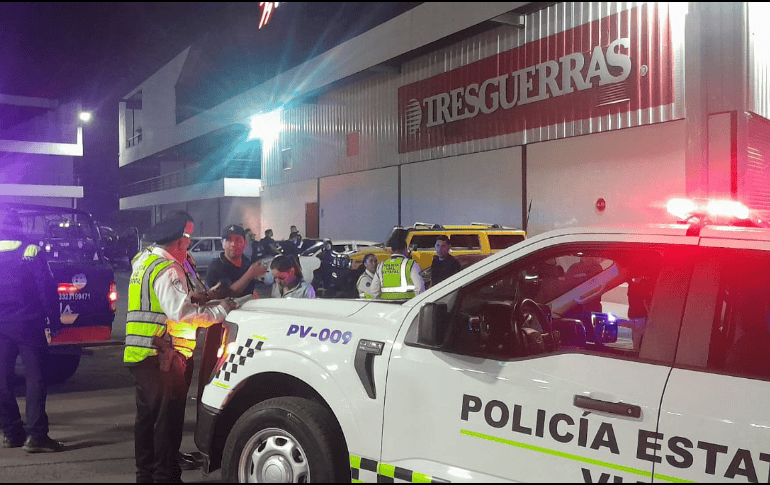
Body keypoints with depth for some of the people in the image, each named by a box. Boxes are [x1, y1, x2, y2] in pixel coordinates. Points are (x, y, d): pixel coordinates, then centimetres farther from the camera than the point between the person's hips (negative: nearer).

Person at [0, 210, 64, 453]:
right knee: (34, 378, -2)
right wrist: (54, 321, -3)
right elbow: (47, 289, -9)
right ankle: (36, 435, -8)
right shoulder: (31, 251, -6)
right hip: (27, 324, -4)